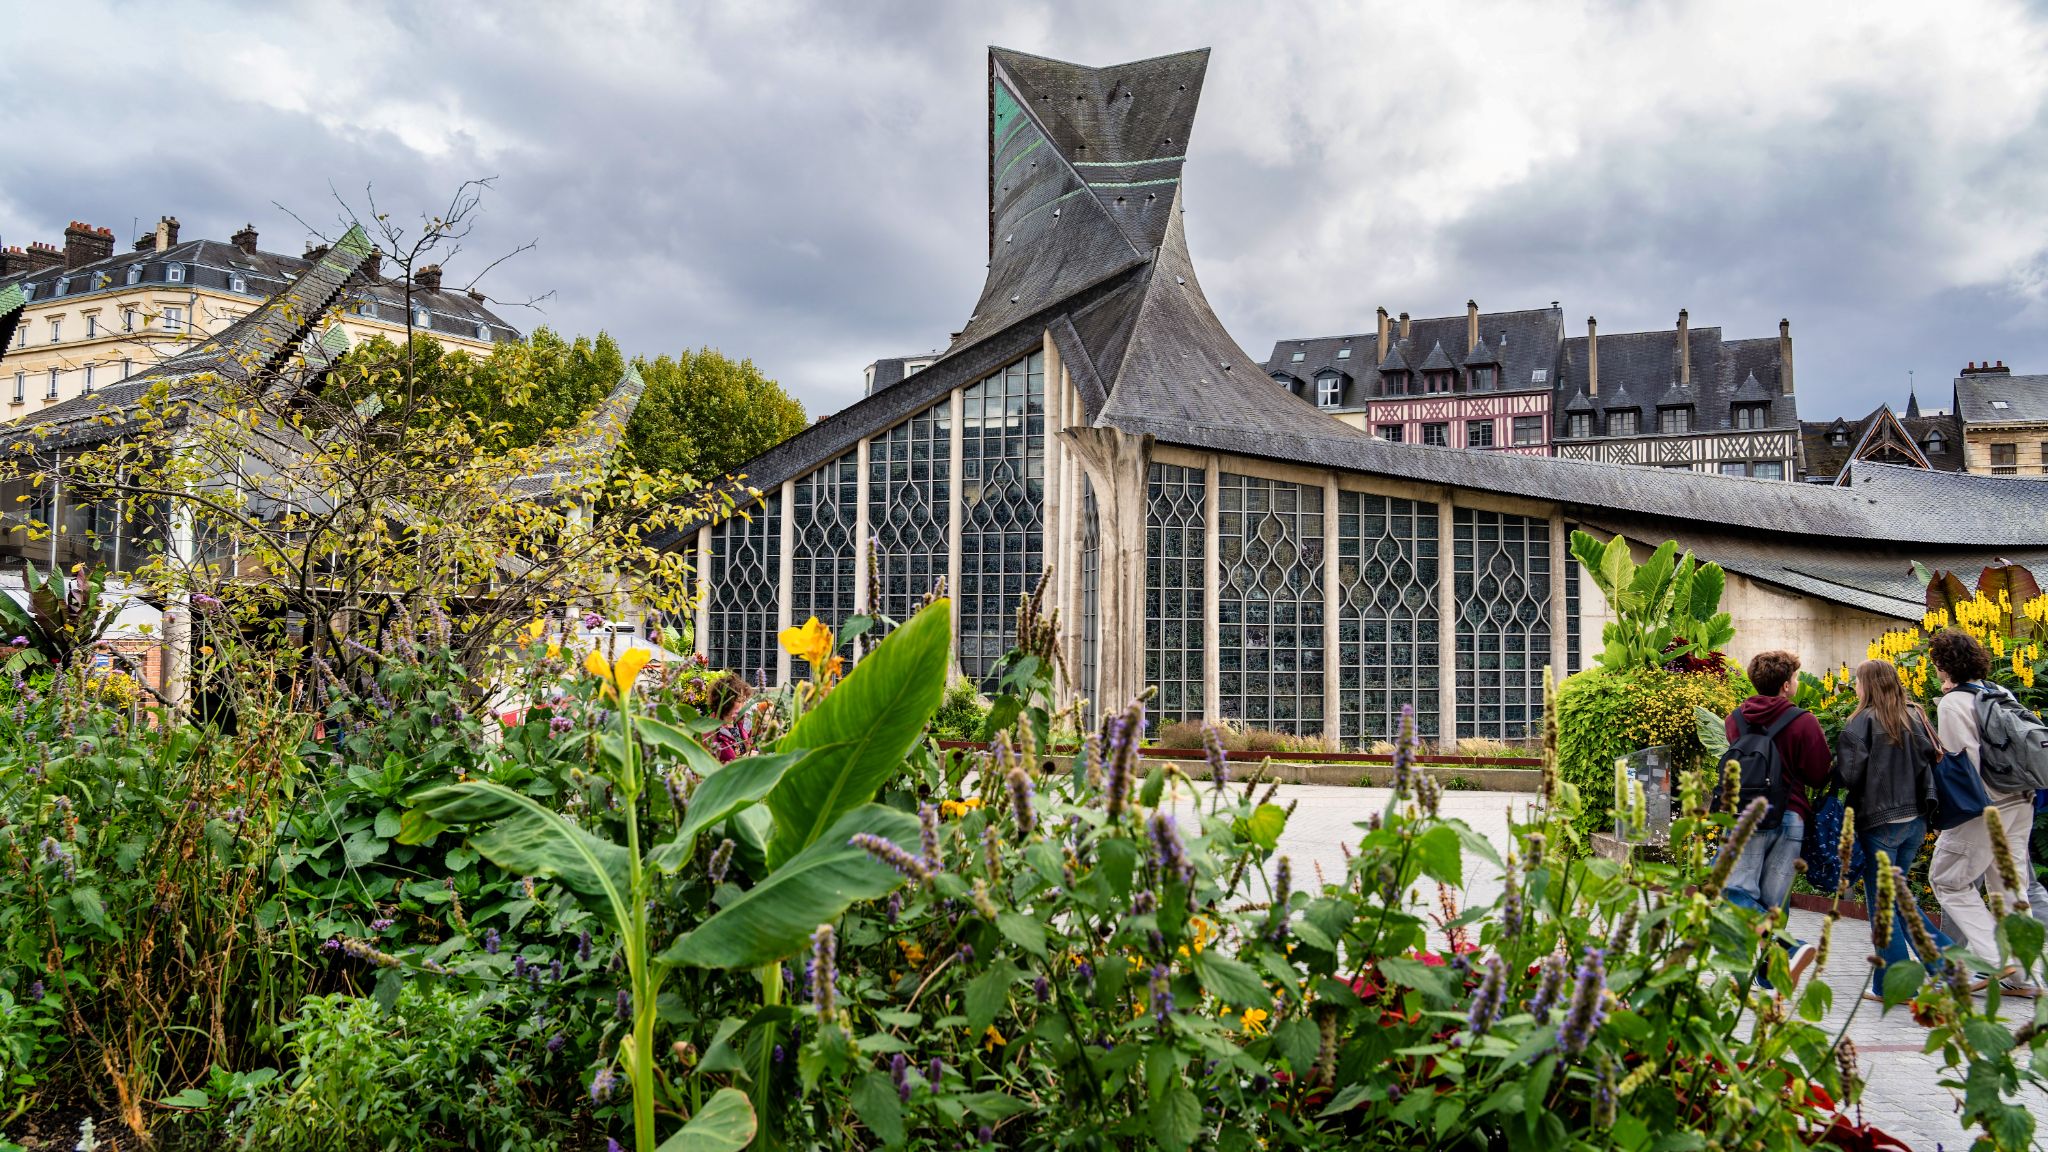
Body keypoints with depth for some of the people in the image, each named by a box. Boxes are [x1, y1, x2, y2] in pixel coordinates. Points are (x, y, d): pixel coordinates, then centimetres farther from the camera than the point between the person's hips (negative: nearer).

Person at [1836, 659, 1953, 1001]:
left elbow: (1848, 774, -18)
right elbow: (1930, 761, 7)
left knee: (1880, 901, 3)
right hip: (1916, 820, 6)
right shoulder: (1914, 717, 5)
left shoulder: (1863, 722, -13)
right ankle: (1947, 956, 13)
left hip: (1878, 821, -6)